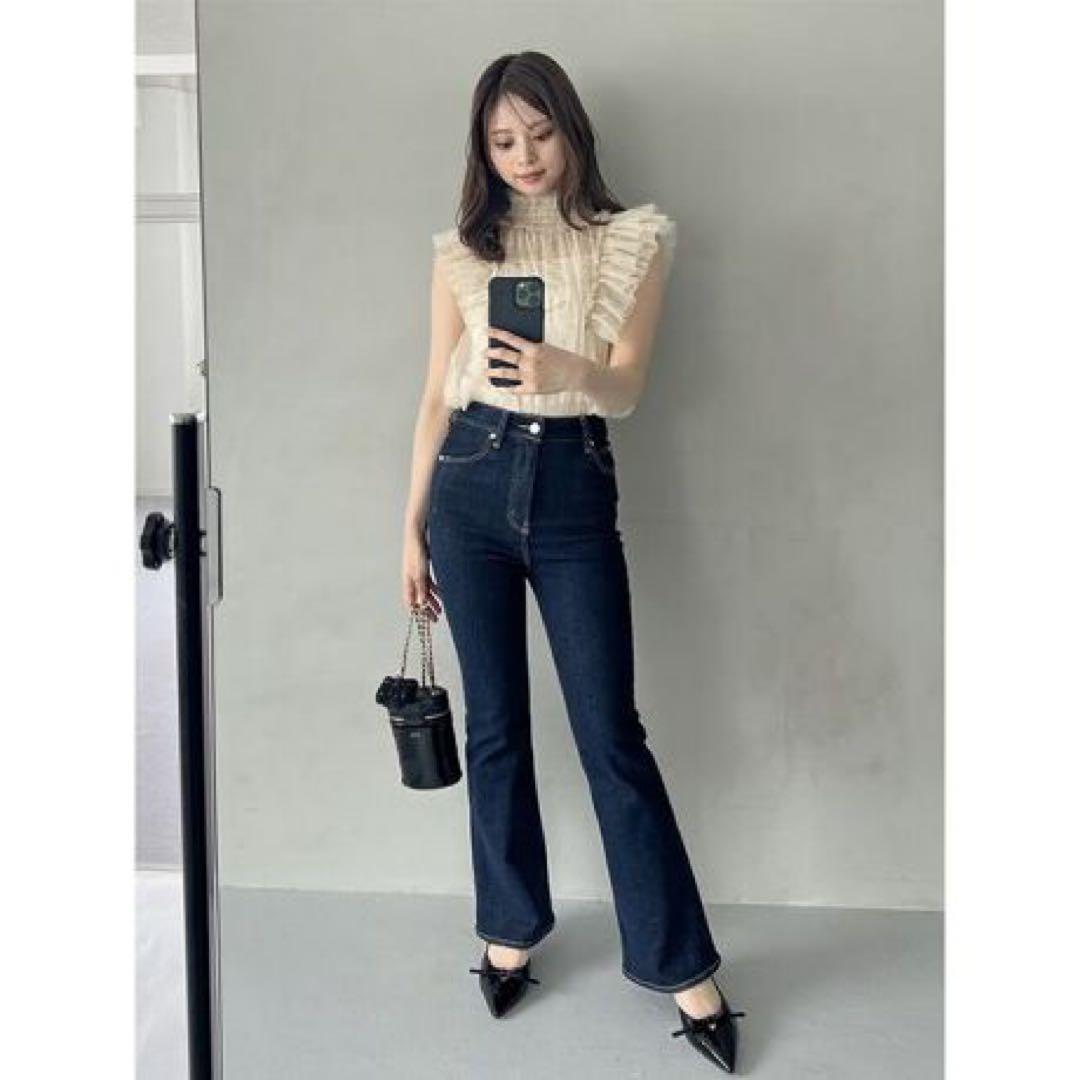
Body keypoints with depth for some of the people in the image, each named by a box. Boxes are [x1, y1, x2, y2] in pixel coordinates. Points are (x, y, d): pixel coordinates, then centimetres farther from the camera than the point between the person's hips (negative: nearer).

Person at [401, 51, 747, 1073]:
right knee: (495, 726, 8)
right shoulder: (462, 250, 8)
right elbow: (436, 397, 9)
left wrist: (565, 369, -31)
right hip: (472, 484, 2)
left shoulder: (633, 241, 2)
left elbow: (627, 388, -8)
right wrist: (412, 529, 7)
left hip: (573, 489, -2)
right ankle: (510, 928, 26)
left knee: (611, 733, -2)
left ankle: (681, 963, 11)